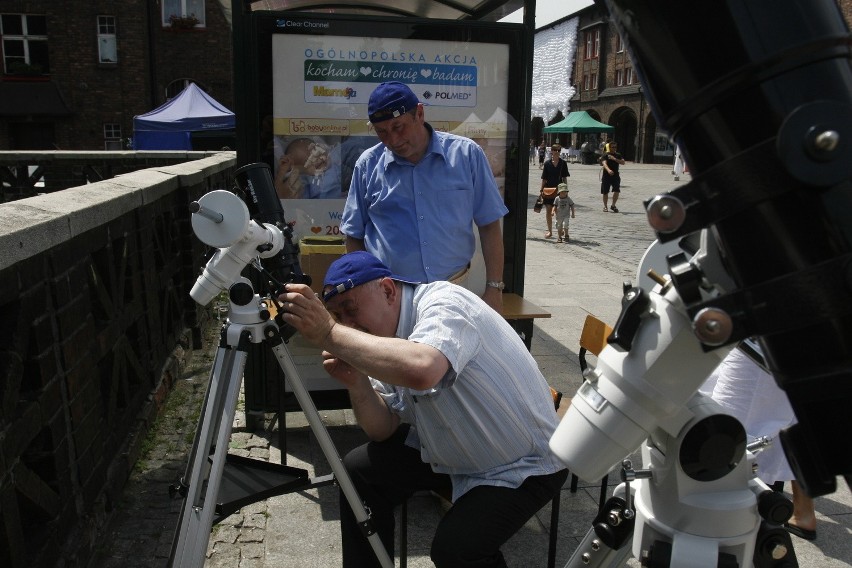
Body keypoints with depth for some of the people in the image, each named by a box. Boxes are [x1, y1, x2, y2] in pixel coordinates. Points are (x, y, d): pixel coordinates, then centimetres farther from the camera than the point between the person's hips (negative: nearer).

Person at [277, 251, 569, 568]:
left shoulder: (444, 304, -25)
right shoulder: (384, 337, -1)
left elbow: (421, 370, -48)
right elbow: (384, 431, -1)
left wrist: (329, 334, -41)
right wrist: (356, 383, -19)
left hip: (524, 465, -8)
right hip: (451, 453, 8)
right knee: (359, 469, 2)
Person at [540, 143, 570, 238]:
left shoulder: (563, 163, 1)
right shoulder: (547, 163, 1)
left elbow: (565, 178, 4)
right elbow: (544, 178, 4)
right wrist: (541, 190, 2)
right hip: (548, 189, 1)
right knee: (548, 211, 4)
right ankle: (550, 231, 16)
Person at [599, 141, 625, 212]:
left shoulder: (618, 155, 9)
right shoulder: (605, 155, -4)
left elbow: (623, 163, -4)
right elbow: (604, 163, -22)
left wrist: (614, 159, -17)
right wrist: (608, 170, -41)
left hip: (615, 175, 3)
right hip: (606, 175, -3)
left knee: (617, 191, -11)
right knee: (605, 192, 3)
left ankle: (613, 205, 6)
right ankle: (605, 206, 21)